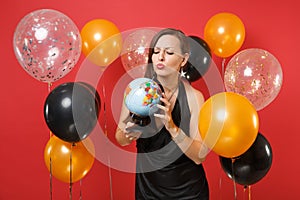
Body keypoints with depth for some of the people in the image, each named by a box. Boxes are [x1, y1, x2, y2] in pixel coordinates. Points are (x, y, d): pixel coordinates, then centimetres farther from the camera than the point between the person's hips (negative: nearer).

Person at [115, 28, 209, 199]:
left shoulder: (193, 96, -15)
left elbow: (200, 156, -17)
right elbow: (120, 140, 0)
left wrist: (172, 126, -30)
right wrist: (129, 134, -22)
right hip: (147, 186, 1)